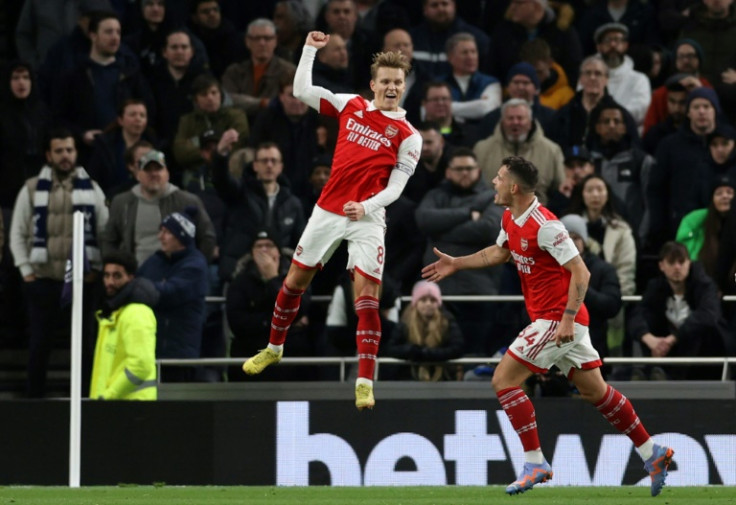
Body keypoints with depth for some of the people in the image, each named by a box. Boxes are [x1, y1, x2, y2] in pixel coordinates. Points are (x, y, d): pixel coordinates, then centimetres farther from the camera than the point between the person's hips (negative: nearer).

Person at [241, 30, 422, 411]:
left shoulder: (408, 136, -3)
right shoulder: (351, 106, 6)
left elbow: (395, 186, -6)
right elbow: (301, 91, 10)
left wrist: (366, 207, -22)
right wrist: (310, 50, 3)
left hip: (366, 220, -4)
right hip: (327, 211, 4)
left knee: (367, 295, -13)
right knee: (295, 279, 14)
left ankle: (365, 383, -14)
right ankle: (274, 348, 37)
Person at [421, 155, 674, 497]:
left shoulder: (544, 225, -21)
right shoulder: (510, 219, 7)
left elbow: (580, 272, -21)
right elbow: (499, 253, 29)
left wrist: (568, 318, -26)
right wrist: (456, 263, 26)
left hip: (557, 319, -9)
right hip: (562, 319, 9)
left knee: (504, 379, -8)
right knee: (594, 391, 13)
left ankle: (535, 463, -5)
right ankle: (652, 454, 19)